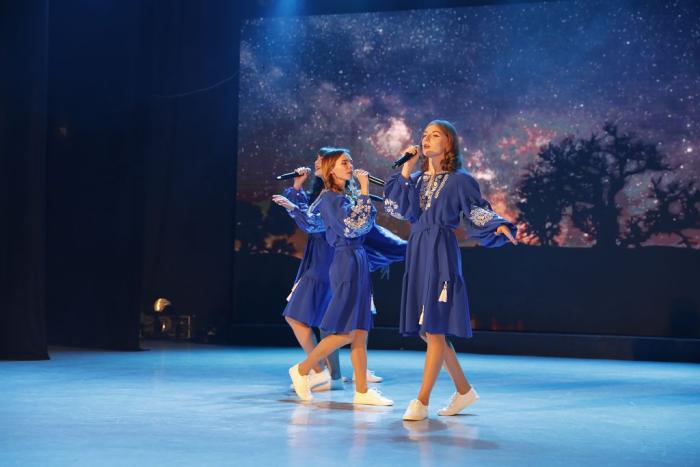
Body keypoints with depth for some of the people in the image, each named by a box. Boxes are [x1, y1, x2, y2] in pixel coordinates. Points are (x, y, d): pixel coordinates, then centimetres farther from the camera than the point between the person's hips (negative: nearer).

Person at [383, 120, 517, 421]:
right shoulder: (417, 179, 15)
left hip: (441, 254, -7)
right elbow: (397, 207, 3)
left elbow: (480, 212, -8)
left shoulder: (459, 180, -1)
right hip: (417, 254, 7)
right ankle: (464, 390, 22)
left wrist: (500, 226, -28)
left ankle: (422, 401, -6)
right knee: (426, 331, 9)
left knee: (434, 329, -8)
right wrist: (405, 171, -1)